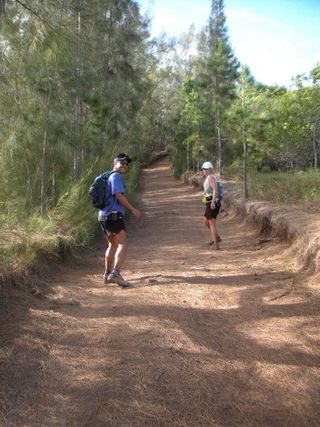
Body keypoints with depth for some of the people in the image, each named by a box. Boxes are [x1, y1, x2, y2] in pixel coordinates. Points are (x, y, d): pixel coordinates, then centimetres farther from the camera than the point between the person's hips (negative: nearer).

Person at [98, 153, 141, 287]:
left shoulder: (108, 176, 22)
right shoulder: (116, 176, -8)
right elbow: (119, 195, -19)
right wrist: (133, 210, -14)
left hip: (103, 216, 10)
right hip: (114, 215, -10)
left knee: (112, 244, 19)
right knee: (123, 244, -13)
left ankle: (107, 275, 24)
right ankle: (115, 273, -26)